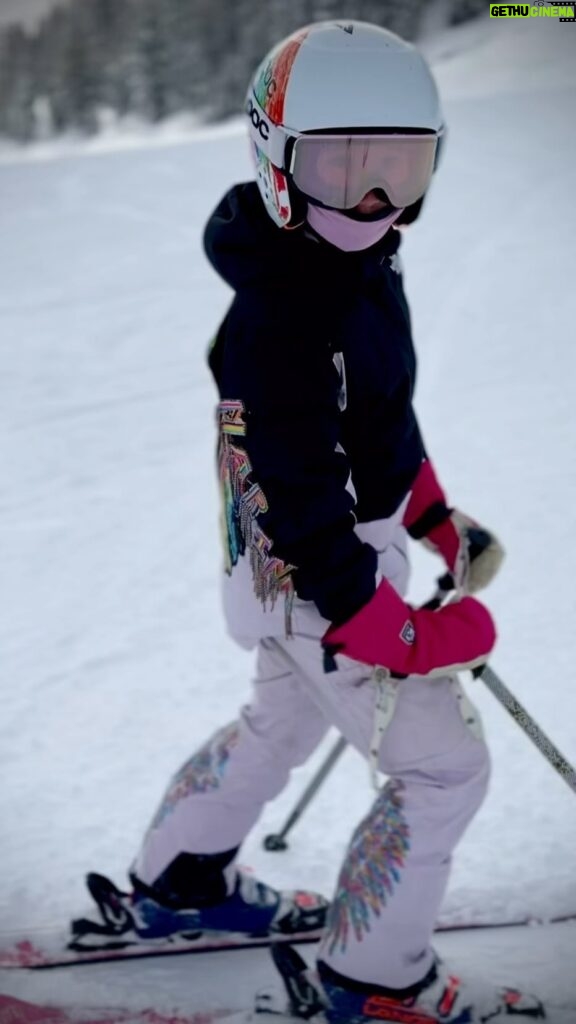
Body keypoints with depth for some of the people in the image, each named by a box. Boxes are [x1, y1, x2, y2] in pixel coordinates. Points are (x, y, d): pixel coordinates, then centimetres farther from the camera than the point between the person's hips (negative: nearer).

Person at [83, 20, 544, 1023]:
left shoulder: (362, 264, 1)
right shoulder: (281, 317, -30)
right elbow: (302, 503, -30)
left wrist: (434, 515, 18)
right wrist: (398, 633, -27)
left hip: (349, 558, 10)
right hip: (318, 584, -10)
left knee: (283, 722, 28)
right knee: (443, 765, -1)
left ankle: (180, 882, 47)